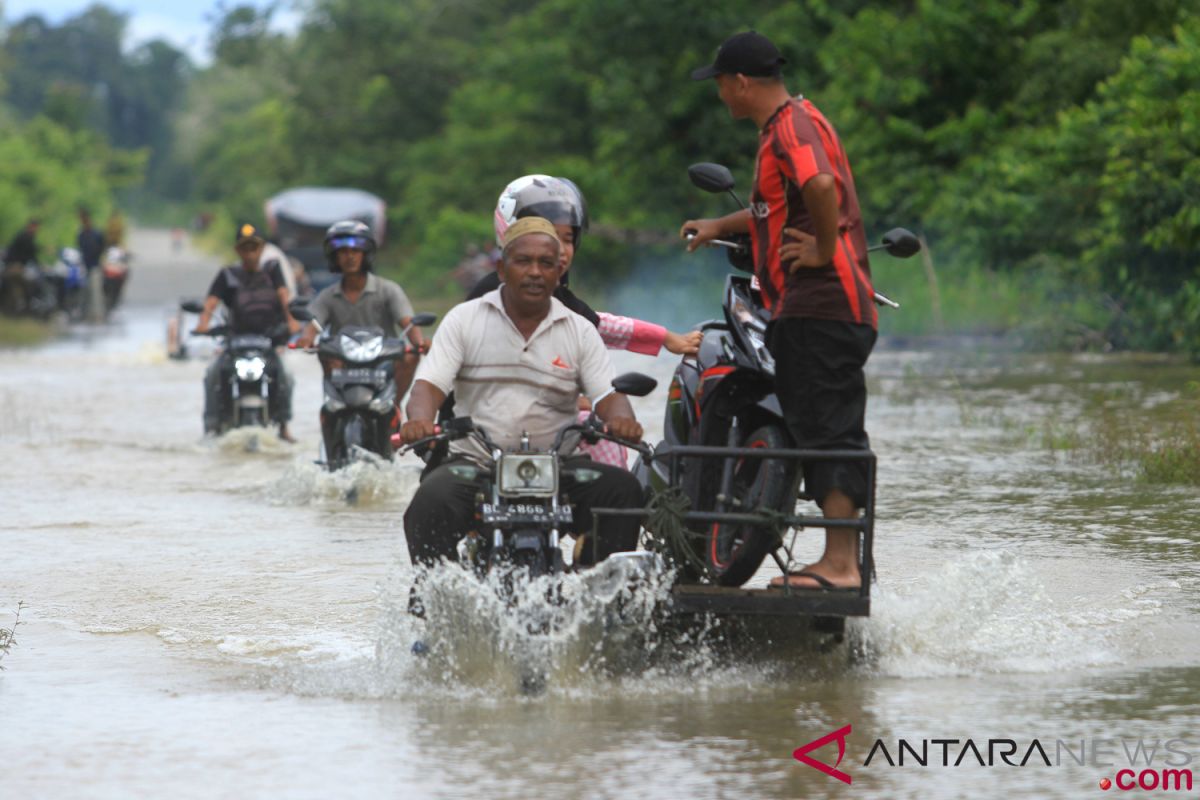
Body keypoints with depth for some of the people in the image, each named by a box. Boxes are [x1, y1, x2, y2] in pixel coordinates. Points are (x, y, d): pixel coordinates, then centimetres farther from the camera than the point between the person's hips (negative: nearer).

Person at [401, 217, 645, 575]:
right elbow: (430, 382, -3)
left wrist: (621, 419, -24)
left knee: (621, 488, -25)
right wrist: (420, 420, -27)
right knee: (432, 501, -33)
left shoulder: (579, 331, 12)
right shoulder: (465, 319, 8)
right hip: (473, 461, -1)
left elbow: (606, 393, 2)